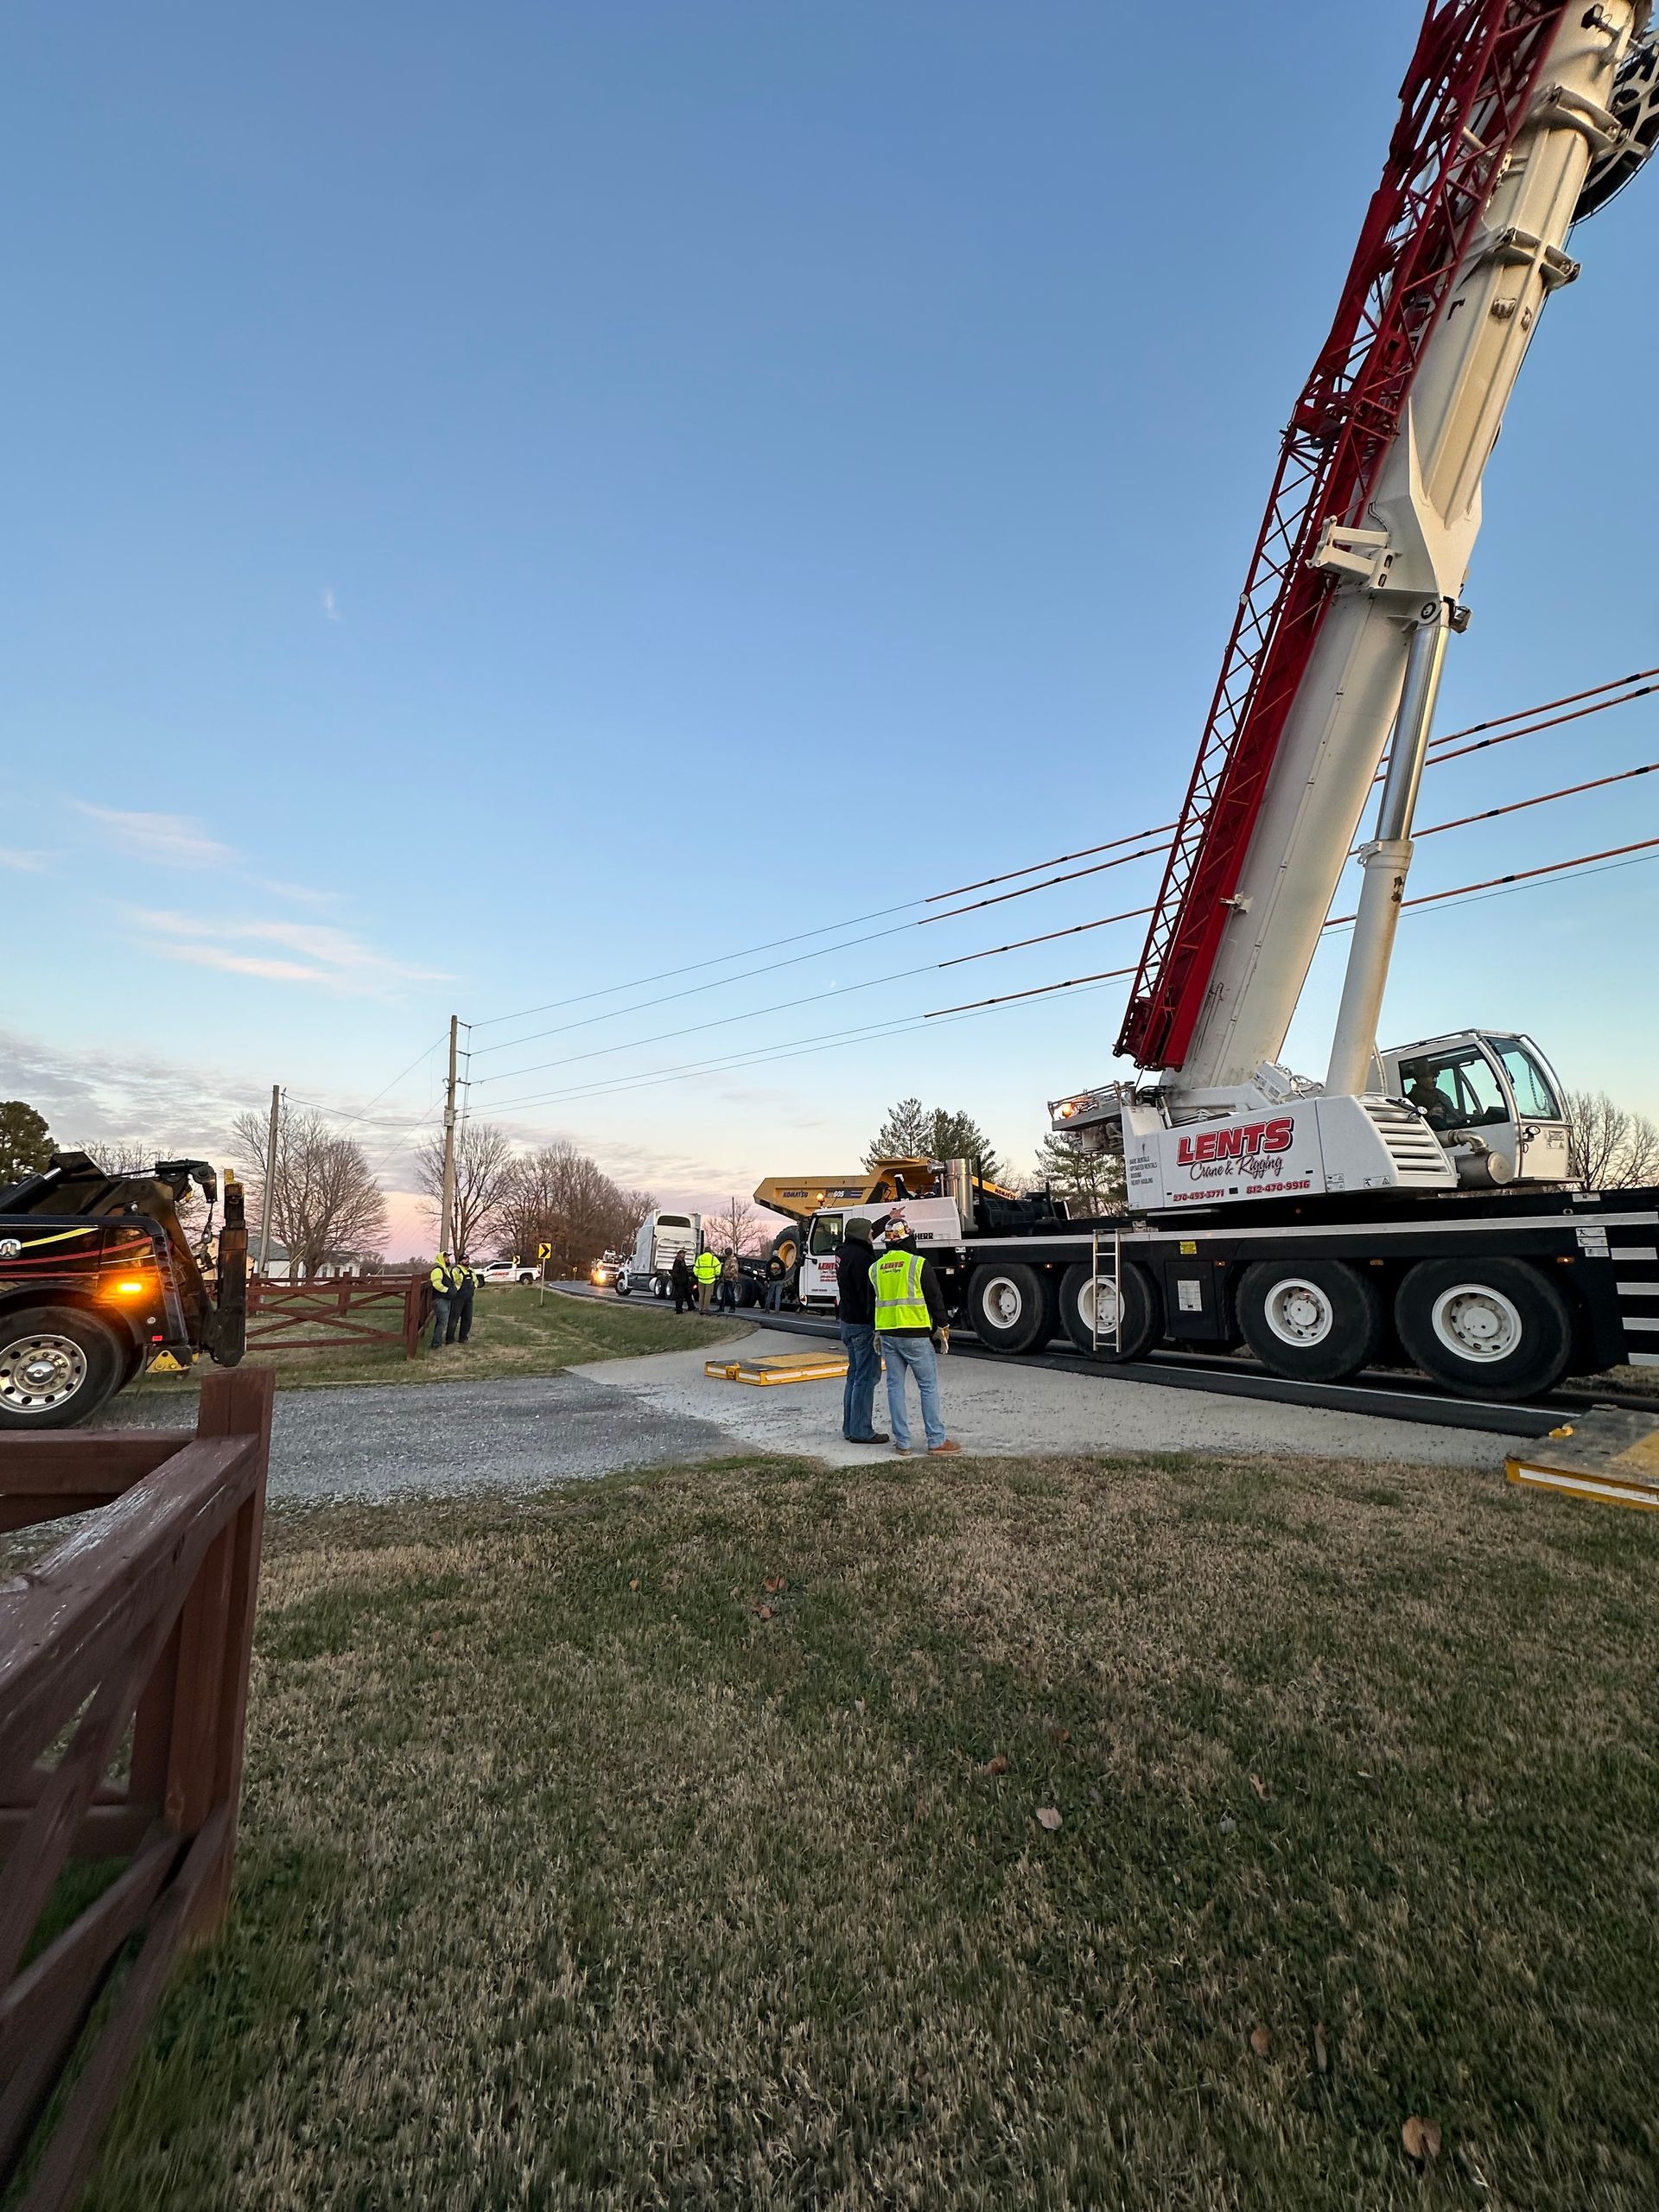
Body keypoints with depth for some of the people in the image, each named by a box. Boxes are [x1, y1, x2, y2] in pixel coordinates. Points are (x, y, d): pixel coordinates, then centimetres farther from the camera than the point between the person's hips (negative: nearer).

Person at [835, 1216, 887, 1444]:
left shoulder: (845, 1253, 12)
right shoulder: (860, 1257, -19)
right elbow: (869, 1294, -22)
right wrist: (876, 1325, -19)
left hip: (847, 1321, 10)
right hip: (863, 1324, -10)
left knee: (855, 1374, 16)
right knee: (866, 1377, -4)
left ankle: (850, 1427, 22)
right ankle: (861, 1431, 1)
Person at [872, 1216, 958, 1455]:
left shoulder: (876, 1268, 7)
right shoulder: (920, 1264, -9)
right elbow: (935, 1299, -6)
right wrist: (943, 1327, 4)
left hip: (887, 1334, 5)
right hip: (916, 1334, -5)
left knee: (895, 1386, 9)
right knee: (929, 1387, 3)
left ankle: (902, 1442, 13)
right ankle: (936, 1441, 6)